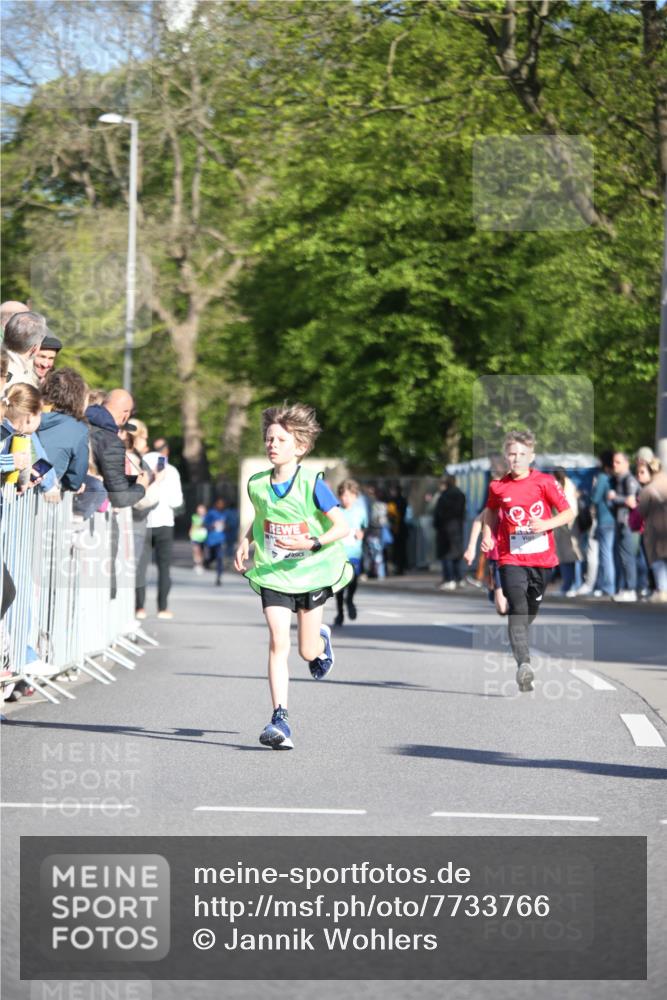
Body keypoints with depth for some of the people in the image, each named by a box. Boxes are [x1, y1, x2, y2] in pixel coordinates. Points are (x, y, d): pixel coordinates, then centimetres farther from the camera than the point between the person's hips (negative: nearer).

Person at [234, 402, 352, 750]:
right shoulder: (257, 484, -1)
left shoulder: (311, 485, -14)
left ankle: (322, 639, 47)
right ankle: (279, 719, -16)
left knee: (308, 652, 8)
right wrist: (245, 542, 3)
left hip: (311, 573, -2)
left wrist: (312, 544, -27)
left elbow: (341, 526, -12)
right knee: (278, 643, -15)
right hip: (273, 575, 2)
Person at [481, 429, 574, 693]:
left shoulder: (544, 482, -4)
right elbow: (491, 511, 22)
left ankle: (516, 642, 44)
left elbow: (569, 513, -2)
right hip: (511, 559, -1)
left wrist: (545, 525, -18)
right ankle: (523, 665, -26)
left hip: (541, 558, 1)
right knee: (517, 610, -17)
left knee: (531, 610, 14)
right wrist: (487, 536, 7)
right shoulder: (498, 487, 1)